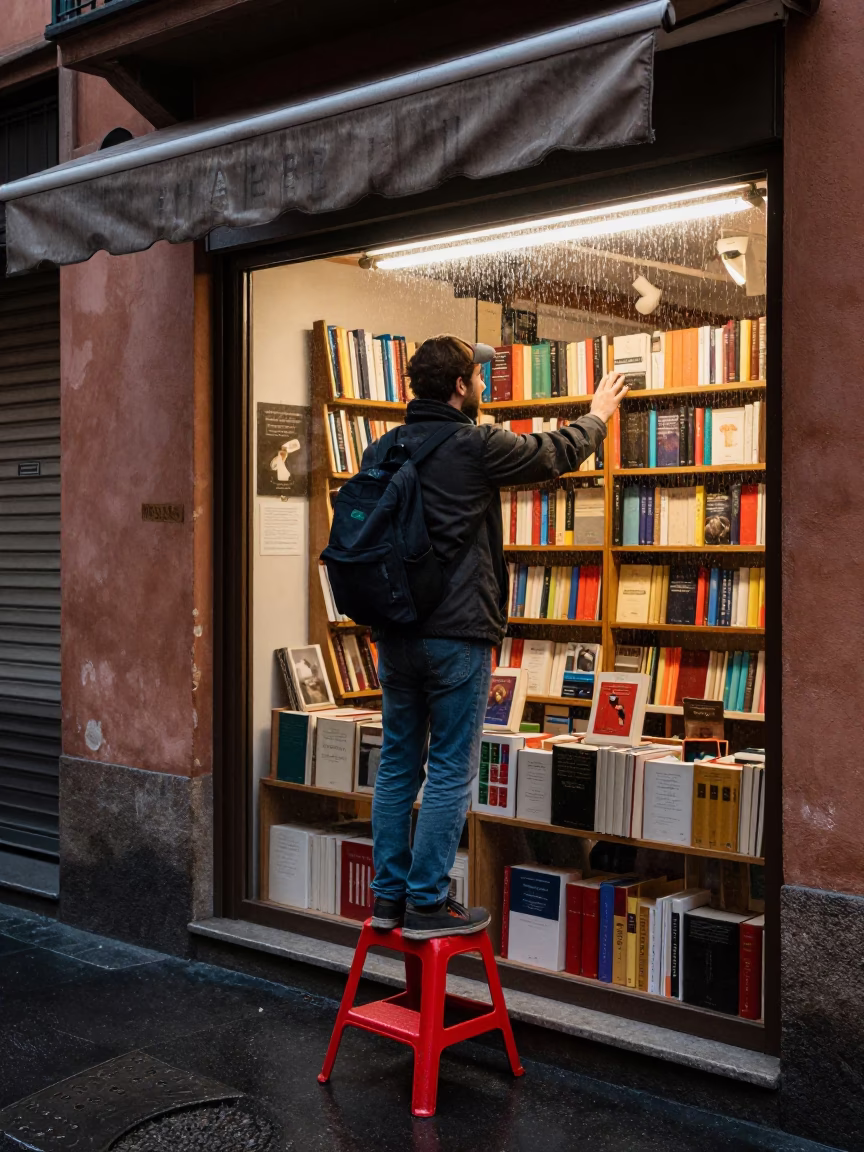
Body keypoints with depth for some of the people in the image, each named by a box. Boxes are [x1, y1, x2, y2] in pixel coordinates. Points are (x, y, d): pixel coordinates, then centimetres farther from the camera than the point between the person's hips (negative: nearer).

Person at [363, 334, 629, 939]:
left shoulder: (380, 450, 8)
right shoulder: (476, 445, -10)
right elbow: (558, 453, 5)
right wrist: (598, 414, 24)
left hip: (395, 633, 7)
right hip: (457, 634, -7)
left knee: (398, 764, 13)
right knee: (450, 770, 1)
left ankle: (389, 893, 20)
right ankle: (427, 903, 6)